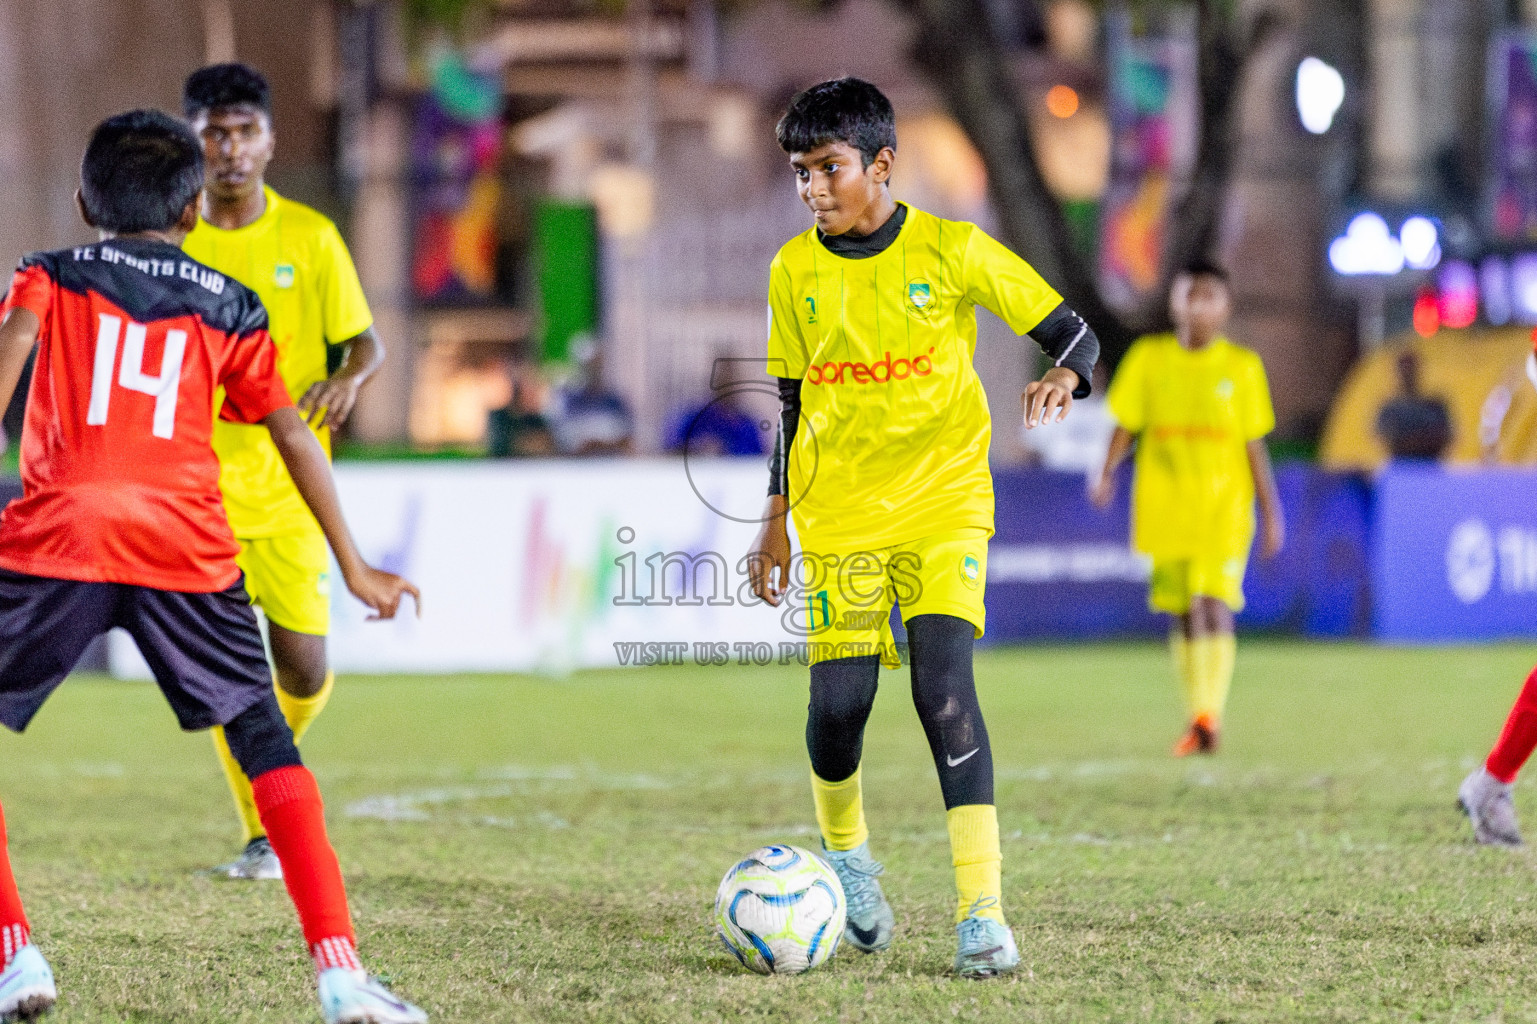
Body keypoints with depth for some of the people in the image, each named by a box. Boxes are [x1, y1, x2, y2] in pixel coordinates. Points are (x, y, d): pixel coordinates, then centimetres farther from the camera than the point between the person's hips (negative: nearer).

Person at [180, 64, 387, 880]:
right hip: (199, 484, 0)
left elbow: (364, 340, 1)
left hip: (287, 484, 0)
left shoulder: (310, 238, -1)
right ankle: (262, 837, 7)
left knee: (303, 671, -3)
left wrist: (350, 377, -20)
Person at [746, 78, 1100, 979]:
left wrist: (1062, 379, -22)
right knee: (838, 704, -6)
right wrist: (775, 524, 13)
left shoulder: (953, 252, -4)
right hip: (837, 516, 2)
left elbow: (1073, 331, 0)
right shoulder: (795, 271, 4)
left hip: (944, 502, -2)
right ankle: (846, 852, 27)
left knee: (944, 685, -19)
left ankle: (984, 912, -18)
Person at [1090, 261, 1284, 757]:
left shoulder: (1242, 367, 4)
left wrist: (1271, 512, 6)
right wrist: (1106, 473, -11)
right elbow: (1126, 424, 6)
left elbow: (1254, 445, 7)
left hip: (1225, 507, -2)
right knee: (1183, 613, 5)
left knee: (1214, 607, -16)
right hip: (1165, 507, 2)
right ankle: (1198, 720, 14)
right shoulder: (1148, 358, 6)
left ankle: (1208, 716, -21)